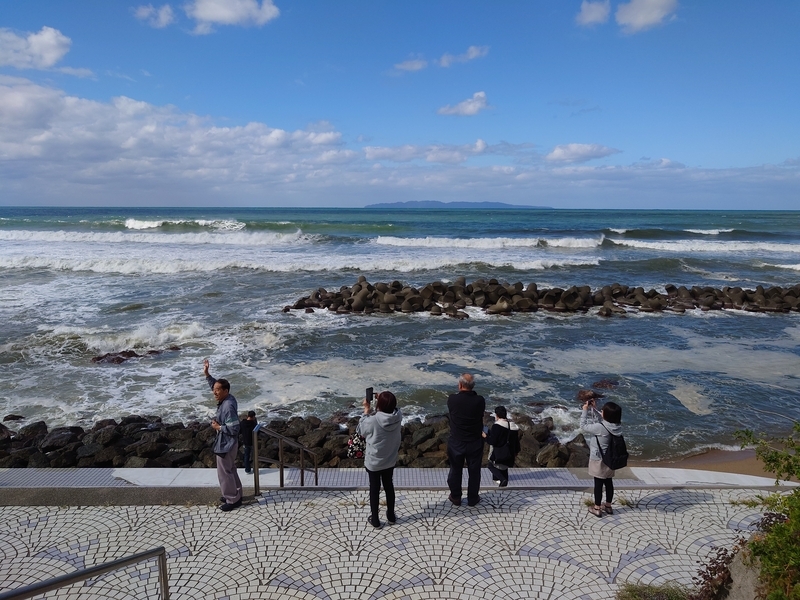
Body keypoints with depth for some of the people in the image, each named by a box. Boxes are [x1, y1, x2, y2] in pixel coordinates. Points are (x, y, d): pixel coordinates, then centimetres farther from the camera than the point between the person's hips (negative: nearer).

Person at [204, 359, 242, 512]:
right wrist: (206, 374, 9)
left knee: (224, 472, 2)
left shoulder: (228, 407, -29)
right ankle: (235, 494, 35)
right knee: (230, 470, 21)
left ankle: (232, 500, 14)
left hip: (226, 444, -10)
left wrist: (218, 427, -18)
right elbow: (215, 385, 18)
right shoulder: (227, 398, -2)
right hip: (227, 443, 10)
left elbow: (234, 429, -29)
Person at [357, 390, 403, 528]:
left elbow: (361, 431, -9)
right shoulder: (398, 417, -19)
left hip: (373, 462, -3)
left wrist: (367, 410, -7)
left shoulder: (373, 421, -30)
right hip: (390, 460, 4)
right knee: (389, 486, 24)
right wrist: (385, 402, -2)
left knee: (374, 489, 15)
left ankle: (375, 519, 29)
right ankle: (391, 515, 39)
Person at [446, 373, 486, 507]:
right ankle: (473, 498, 31)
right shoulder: (480, 401, -18)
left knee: (455, 471, 18)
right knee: (474, 472, 17)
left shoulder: (452, 399, -18)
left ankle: (456, 497, 32)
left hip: (456, 443, 0)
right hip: (475, 443, 0)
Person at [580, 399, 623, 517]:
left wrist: (585, 410, -8)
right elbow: (599, 420, 9)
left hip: (599, 460, -6)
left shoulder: (600, 427, -30)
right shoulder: (617, 427, -8)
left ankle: (597, 508, 20)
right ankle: (608, 506, 34)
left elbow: (583, 426, -15)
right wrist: (592, 409, 9)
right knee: (609, 482, 18)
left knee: (598, 484, 7)